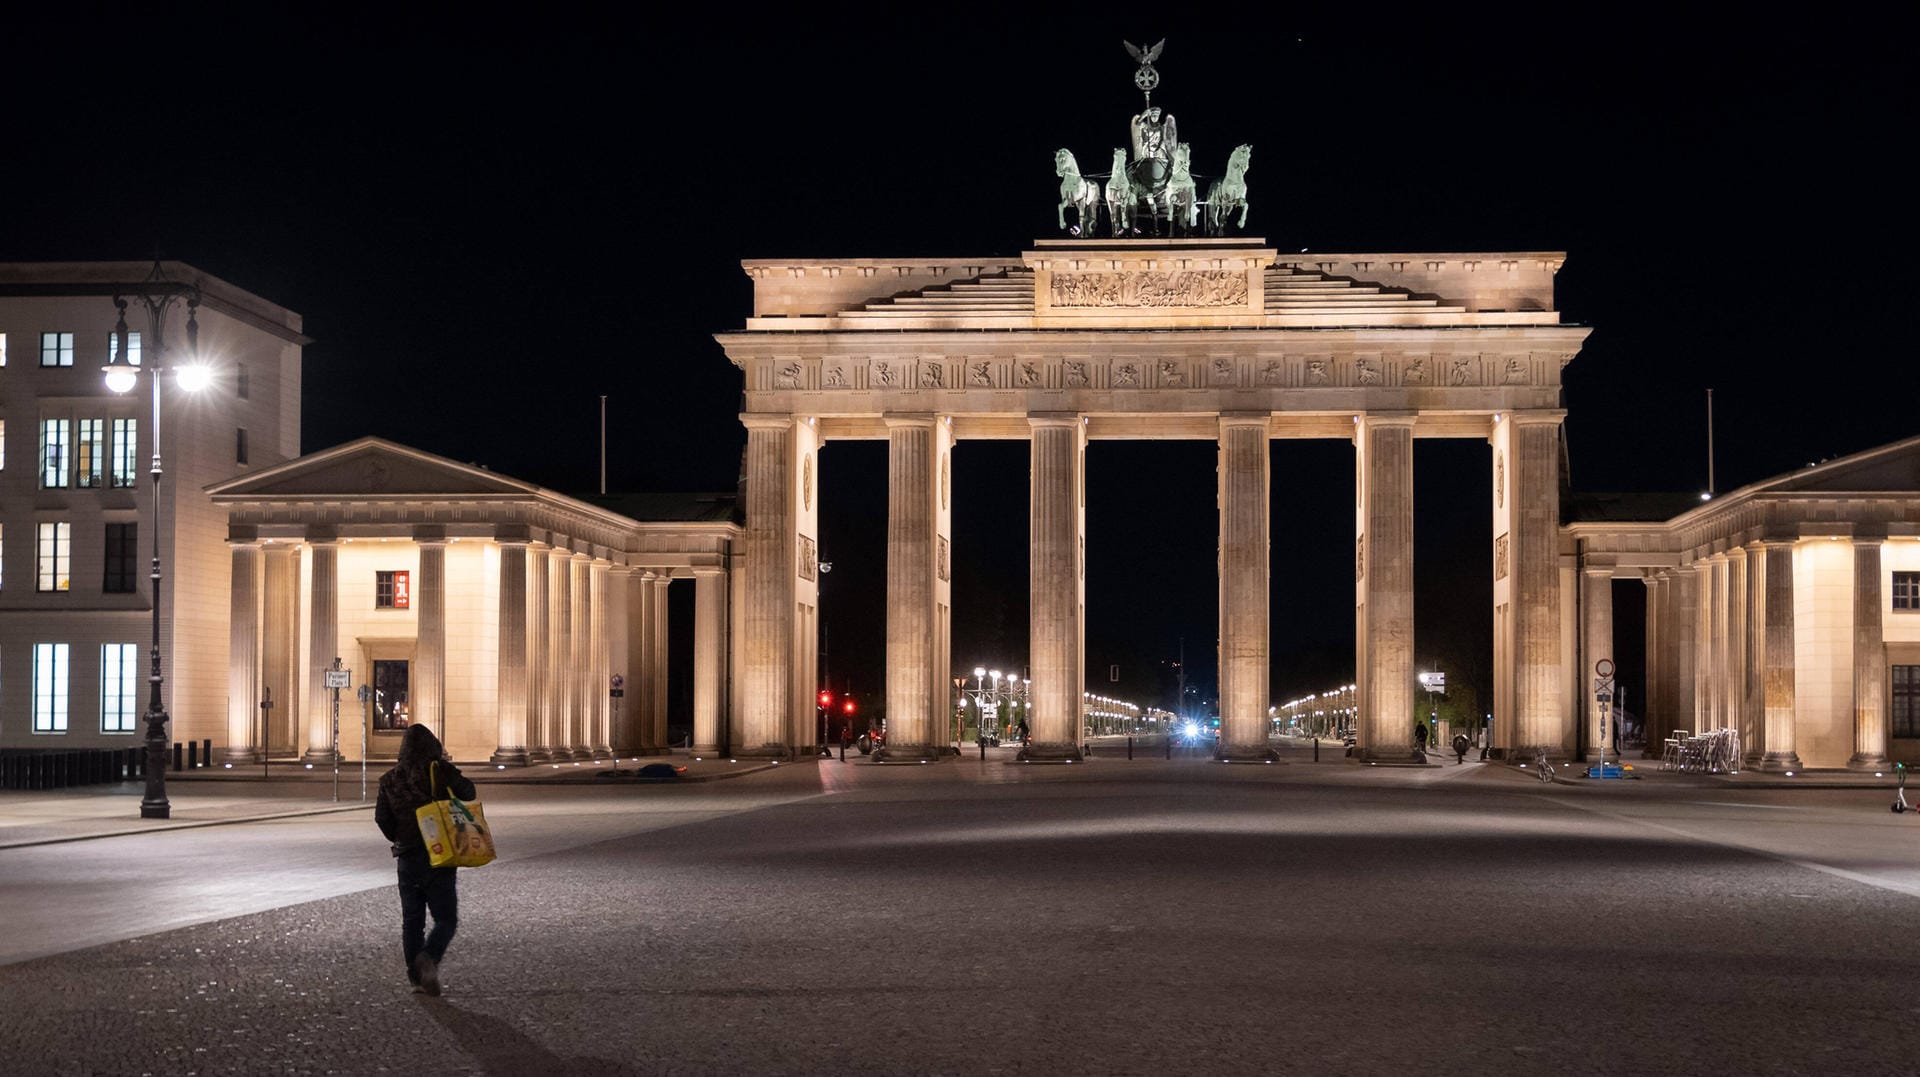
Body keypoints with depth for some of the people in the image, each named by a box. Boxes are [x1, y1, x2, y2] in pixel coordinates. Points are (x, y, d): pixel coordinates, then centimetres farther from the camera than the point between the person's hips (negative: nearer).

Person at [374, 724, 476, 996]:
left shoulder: (391, 779, 3)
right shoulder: (441, 771, -7)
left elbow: (382, 816, 0)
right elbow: (468, 793, 3)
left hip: (407, 858, 3)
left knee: (412, 920, 12)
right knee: (446, 918, 3)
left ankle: (417, 977, 9)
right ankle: (430, 957, -23)